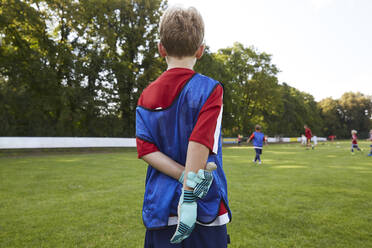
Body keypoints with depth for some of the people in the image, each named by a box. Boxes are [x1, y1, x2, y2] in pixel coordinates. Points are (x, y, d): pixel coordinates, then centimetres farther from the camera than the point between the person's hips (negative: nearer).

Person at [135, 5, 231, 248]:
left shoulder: (146, 96, 4)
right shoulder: (210, 89, -8)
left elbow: (145, 148, -6)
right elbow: (199, 145, -19)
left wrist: (186, 177, -12)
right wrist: (189, 195, -17)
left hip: (160, 210, 4)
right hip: (205, 210, -3)